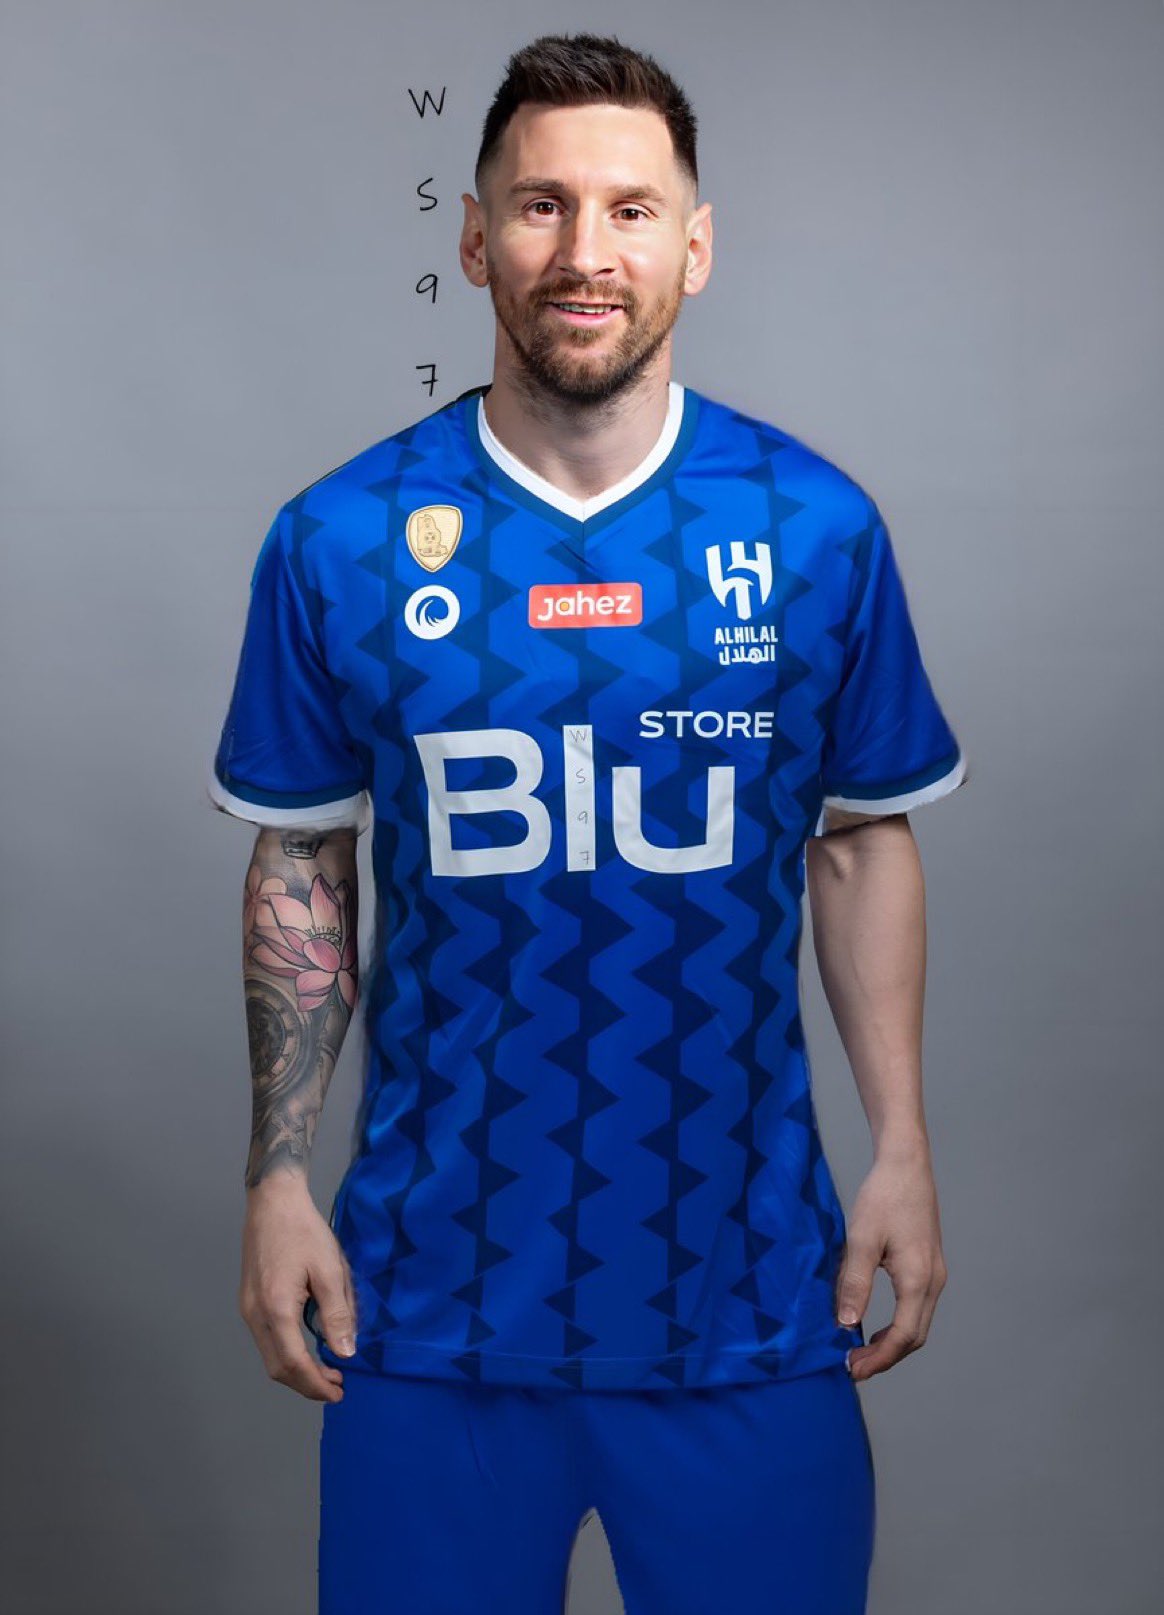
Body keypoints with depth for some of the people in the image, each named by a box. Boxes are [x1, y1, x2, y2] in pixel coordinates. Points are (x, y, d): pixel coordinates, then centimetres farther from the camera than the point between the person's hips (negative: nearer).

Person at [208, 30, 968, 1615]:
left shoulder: (819, 526, -3)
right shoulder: (339, 539, -4)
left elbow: (863, 841, 5)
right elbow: (300, 863, 4)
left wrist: (904, 1150, 1)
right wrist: (278, 1172, 0)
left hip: (752, 1281, 1)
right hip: (435, 1286, 0)